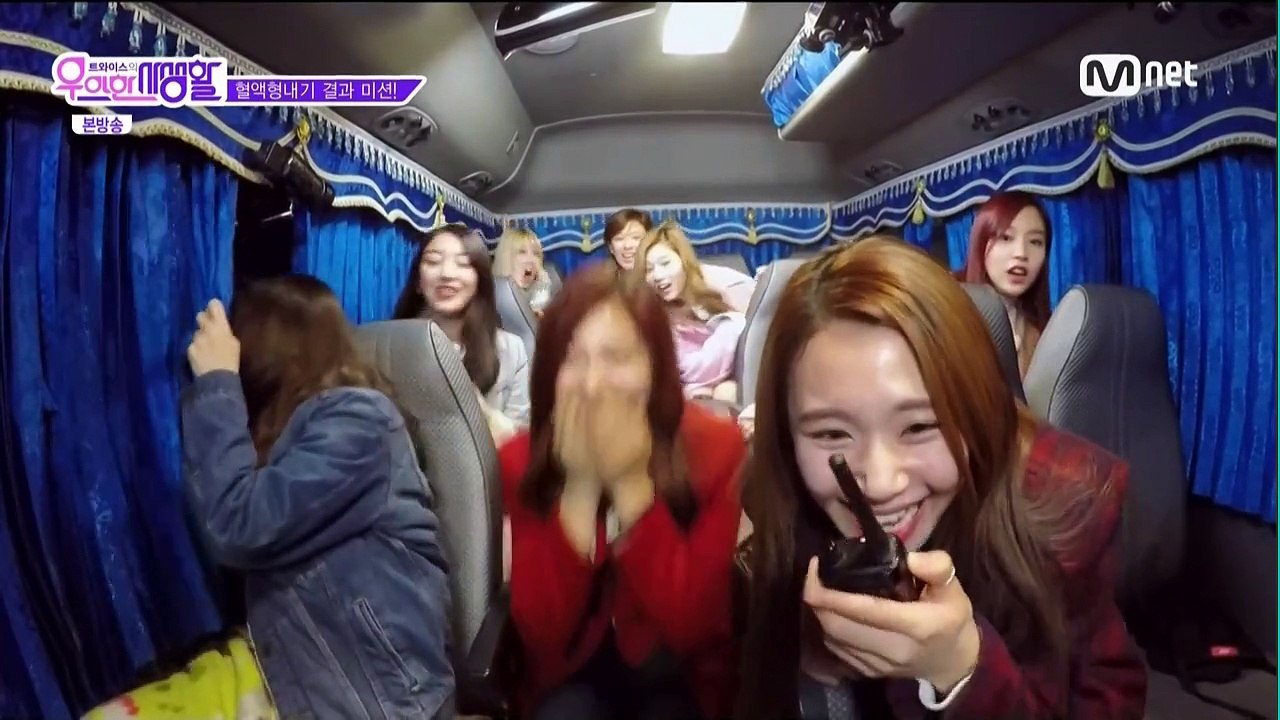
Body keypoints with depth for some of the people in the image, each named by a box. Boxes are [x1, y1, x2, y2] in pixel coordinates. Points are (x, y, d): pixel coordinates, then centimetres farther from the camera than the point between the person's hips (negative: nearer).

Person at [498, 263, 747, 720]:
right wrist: (579, 487, -24)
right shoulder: (519, 460, -10)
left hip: (681, 679, 1)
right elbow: (541, 635, -15)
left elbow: (694, 626, -19)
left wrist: (632, 484, -26)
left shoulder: (715, 447, -15)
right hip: (573, 677, 0)